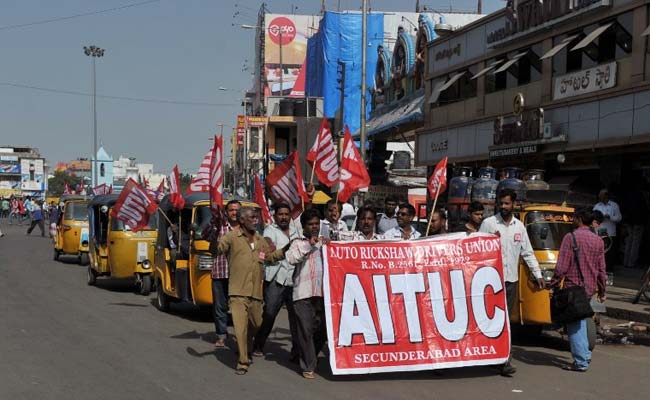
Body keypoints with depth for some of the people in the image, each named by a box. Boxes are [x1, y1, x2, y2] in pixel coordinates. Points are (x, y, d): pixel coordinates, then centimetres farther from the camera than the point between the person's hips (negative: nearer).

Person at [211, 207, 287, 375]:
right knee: (240, 327, -10)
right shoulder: (232, 237, -5)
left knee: (255, 325, 17)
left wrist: (286, 249, 13)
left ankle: (247, 351, 42)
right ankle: (243, 362, -2)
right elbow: (216, 249, -17)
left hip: (256, 292, 6)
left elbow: (271, 256, 26)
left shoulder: (260, 240, 15)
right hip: (238, 292, -6)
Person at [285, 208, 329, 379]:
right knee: (306, 330, -6)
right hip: (304, 293, -3)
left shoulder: (325, 243, 21)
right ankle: (308, 367, 1)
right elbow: (291, 259, -7)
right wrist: (308, 245, -10)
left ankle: (311, 358, 25)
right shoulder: (298, 243, 10)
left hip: (323, 292, 3)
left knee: (322, 330, 4)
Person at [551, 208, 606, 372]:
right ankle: (585, 354, 23)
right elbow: (601, 269, 12)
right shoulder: (598, 240, 8)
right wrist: (602, 292, 19)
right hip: (590, 289, 6)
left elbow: (562, 266, -15)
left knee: (575, 325, -1)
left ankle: (581, 362, 0)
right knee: (580, 321, 21)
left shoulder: (571, 237, -11)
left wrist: (553, 285, -8)